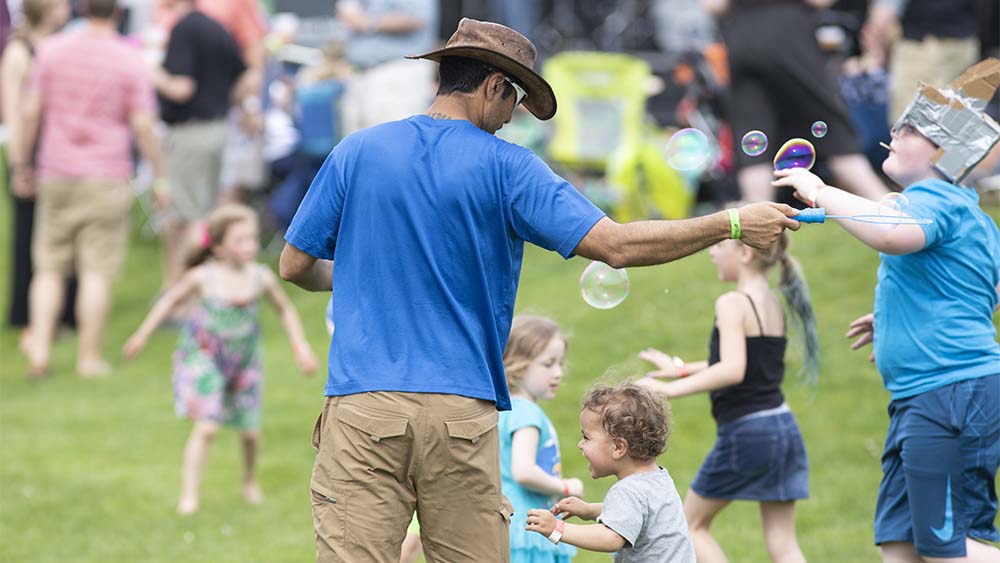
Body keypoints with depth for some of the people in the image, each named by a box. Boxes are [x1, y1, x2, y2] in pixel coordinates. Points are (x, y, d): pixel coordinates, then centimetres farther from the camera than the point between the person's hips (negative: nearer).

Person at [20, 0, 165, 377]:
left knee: (49, 268, 11)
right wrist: (159, 174, 1)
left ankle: (39, 346, -1)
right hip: (107, 177, -2)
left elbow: (31, 111, 1)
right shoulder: (129, 60, -8)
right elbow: (142, 125, -9)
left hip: (57, 175, 2)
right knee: (97, 271, 2)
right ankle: (89, 357, 3)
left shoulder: (52, 50, 0)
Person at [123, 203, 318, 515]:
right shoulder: (203, 278, -19)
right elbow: (171, 299, -2)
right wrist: (143, 334, 4)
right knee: (206, 428, -16)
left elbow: (286, 310, 5)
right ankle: (188, 494, -9)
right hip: (204, 359, -3)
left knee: (251, 431, 10)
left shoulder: (262, 278, -13)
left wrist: (301, 346, 2)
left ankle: (250, 480, 39)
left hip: (243, 362, 3)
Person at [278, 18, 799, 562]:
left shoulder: (357, 151, 7)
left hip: (363, 408, 1)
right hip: (464, 414, -1)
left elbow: (295, 265, 12)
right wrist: (733, 225, 2)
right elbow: (614, 246, -6)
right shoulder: (505, 168, 0)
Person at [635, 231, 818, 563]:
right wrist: (681, 370, 29)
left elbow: (732, 370, -26)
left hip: (745, 432, -7)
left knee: (692, 524, 11)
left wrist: (671, 389, -23)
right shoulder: (773, 303, 12)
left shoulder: (732, 304, -14)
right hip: (784, 427, 7)